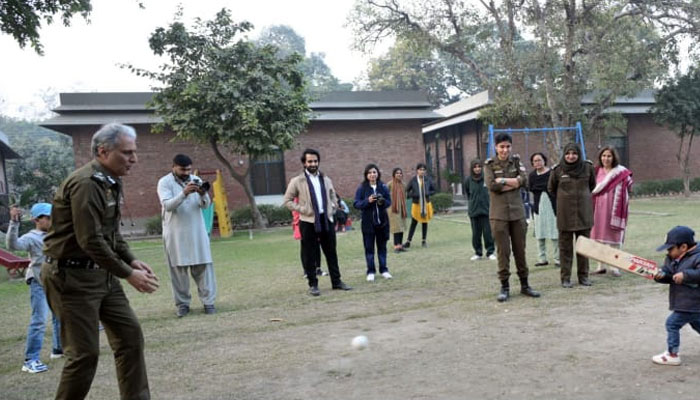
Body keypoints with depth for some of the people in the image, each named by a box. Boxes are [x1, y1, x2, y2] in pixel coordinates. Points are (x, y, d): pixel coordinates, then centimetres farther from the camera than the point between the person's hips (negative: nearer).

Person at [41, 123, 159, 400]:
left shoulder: (110, 181, 9)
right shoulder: (85, 183, -20)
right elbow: (91, 241, -24)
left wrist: (132, 261, 5)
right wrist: (127, 274, -19)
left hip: (100, 272, 9)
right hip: (71, 276, -9)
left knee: (130, 334, 7)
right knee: (85, 352, -4)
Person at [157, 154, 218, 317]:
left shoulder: (196, 180, 8)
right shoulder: (164, 182, -4)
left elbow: (205, 205, 2)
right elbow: (168, 205, -17)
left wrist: (203, 195, -20)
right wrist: (184, 193, -31)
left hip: (197, 231, 3)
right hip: (175, 233, -3)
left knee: (203, 266, 1)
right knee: (178, 268, 2)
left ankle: (208, 301, 7)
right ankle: (182, 303, 13)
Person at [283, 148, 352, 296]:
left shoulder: (326, 180, 12)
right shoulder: (297, 181, -2)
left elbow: (333, 197, 22)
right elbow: (287, 201, -1)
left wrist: (332, 210, 5)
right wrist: (302, 209, -12)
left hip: (326, 220, 4)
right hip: (308, 222, -4)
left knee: (331, 252, 9)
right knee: (309, 255, 1)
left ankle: (336, 281, 19)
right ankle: (313, 285, 12)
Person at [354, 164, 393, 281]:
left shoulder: (383, 187, 1)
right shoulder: (362, 188, -5)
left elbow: (389, 201, 4)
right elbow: (356, 204, -8)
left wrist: (383, 202, -17)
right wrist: (367, 201, -23)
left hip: (382, 221, 2)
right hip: (368, 222, -2)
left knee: (382, 246, 10)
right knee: (369, 247, 3)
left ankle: (383, 269, 21)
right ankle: (371, 271, 12)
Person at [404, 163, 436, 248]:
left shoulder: (428, 179, -1)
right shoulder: (413, 180, -6)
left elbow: (433, 190, 9)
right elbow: (407, 192, 0)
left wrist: (428, 193, -11)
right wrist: (414, 195, -18)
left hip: (426, 204, 2)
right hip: (416, 204, -2)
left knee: (425, 222, 10)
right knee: (413, 223, -2)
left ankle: (424, 241, 20)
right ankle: (408, 241, 4)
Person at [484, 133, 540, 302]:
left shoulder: (516, 161, 8)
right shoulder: (490, 164, 2)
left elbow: (524, 180, -7)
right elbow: (491, 185, -13)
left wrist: (502, 180, -12)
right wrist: (512, 183, -9)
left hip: (517, 212, 2)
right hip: (499, 214, -2)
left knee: (520, 250, 9)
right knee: (503, 251, 0)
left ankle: (524, 284, 20)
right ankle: (504, 286, 9)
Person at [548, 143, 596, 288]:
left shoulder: (587, 167, 0)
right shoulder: (557, 170, -5)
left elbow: (592, 185, 17)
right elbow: (551, 188, 10)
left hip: (584, 212, 2)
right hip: (565, 214, -2)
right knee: (565, 246, 2)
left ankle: (583, 276, 19)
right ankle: (565, 277, 8)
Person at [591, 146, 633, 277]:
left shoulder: (621, 173, -3)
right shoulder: (597, 171, 9)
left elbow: (621, 194, -5)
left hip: (613, 209, -4)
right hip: (599, 208, 4)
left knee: (614, 236, 0)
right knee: (599, 236, 7)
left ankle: (614, 266, 6)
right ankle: (601, 265, 16)